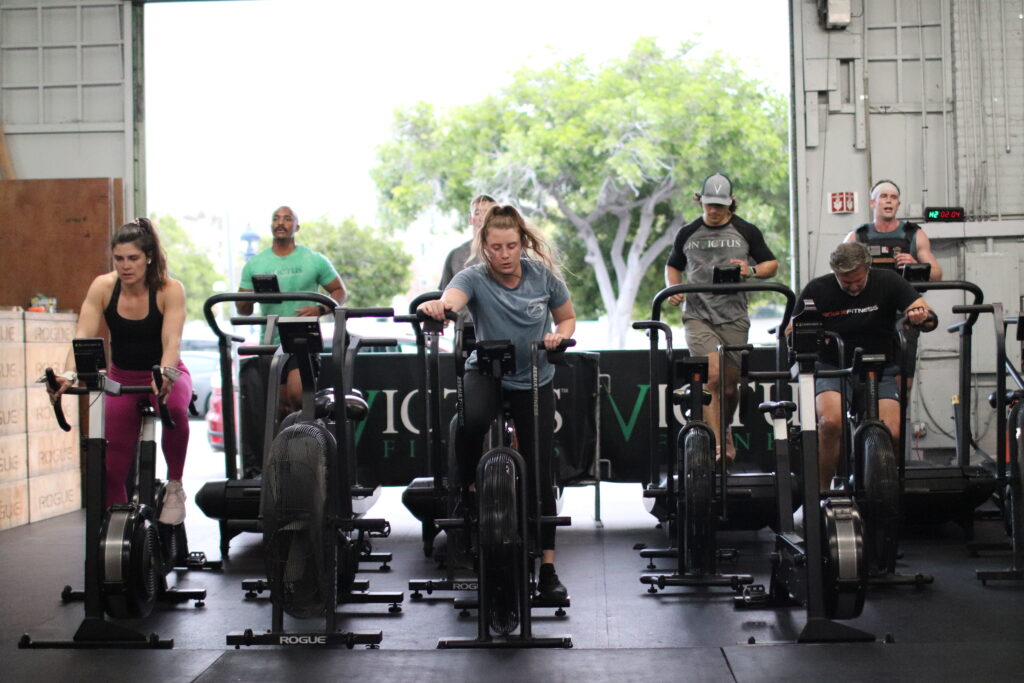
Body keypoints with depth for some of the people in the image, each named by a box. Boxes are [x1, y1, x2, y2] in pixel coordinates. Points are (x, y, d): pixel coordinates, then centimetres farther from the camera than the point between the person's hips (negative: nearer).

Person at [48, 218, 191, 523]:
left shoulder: (170, 290, -19)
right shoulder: (103, 286, -13)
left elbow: (172, 340, -30)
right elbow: (83, 335, -22)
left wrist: (166, 374, -50)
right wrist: (69, 375, -40)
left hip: (165, 376, -3)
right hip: (122, 378, 3)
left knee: (175, 409, -38)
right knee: (111, 469, -1)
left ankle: (174, 487, -18)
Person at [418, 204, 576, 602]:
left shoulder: (543, 274, -11)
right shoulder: (474, 278, -17)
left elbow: (568, 319, 5)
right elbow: (452, 299, -41)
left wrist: (559, 336, -18)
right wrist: (436, 307, -64)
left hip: (534, 380, 2)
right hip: (487, 372, -1)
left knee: (540, 472, -3)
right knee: (471, 421, -37)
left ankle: (547, 568, 6)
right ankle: (467, 494, -8)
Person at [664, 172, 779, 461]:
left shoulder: (746, 232, 6)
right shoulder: (687, 234, 10)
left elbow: (772, 264, 11)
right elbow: (673, 266, 23)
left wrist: (752, 270, -11)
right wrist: (674, 288, 2)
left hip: (734, 318, 1)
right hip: (698, 316, -1)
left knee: (730, 382, 7)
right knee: (712, 376, -18)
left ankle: (725, 431, 34)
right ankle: (717, 444, -17)